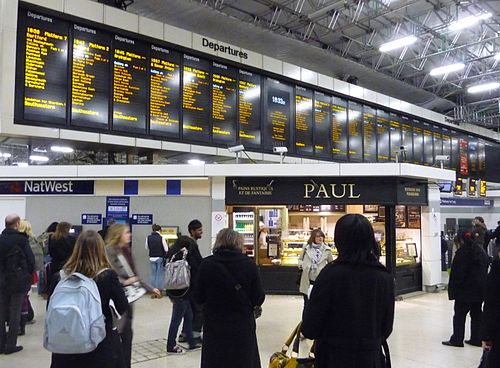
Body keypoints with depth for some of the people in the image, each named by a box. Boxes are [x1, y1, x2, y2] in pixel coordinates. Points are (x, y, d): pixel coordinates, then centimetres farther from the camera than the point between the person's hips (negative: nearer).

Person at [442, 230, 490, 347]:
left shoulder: (462, 251, -13)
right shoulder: (481, 251, 9)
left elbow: (457, 272, -15)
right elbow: (485, 269, 15)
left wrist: (452, 288, -8)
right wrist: (482, 285, 19)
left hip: (465, 289, -7)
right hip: (480, 289, 7)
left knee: (460, 314, 0)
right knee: (476, 314, 12)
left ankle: (457, 339, 2)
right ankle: (476, 339, 17)